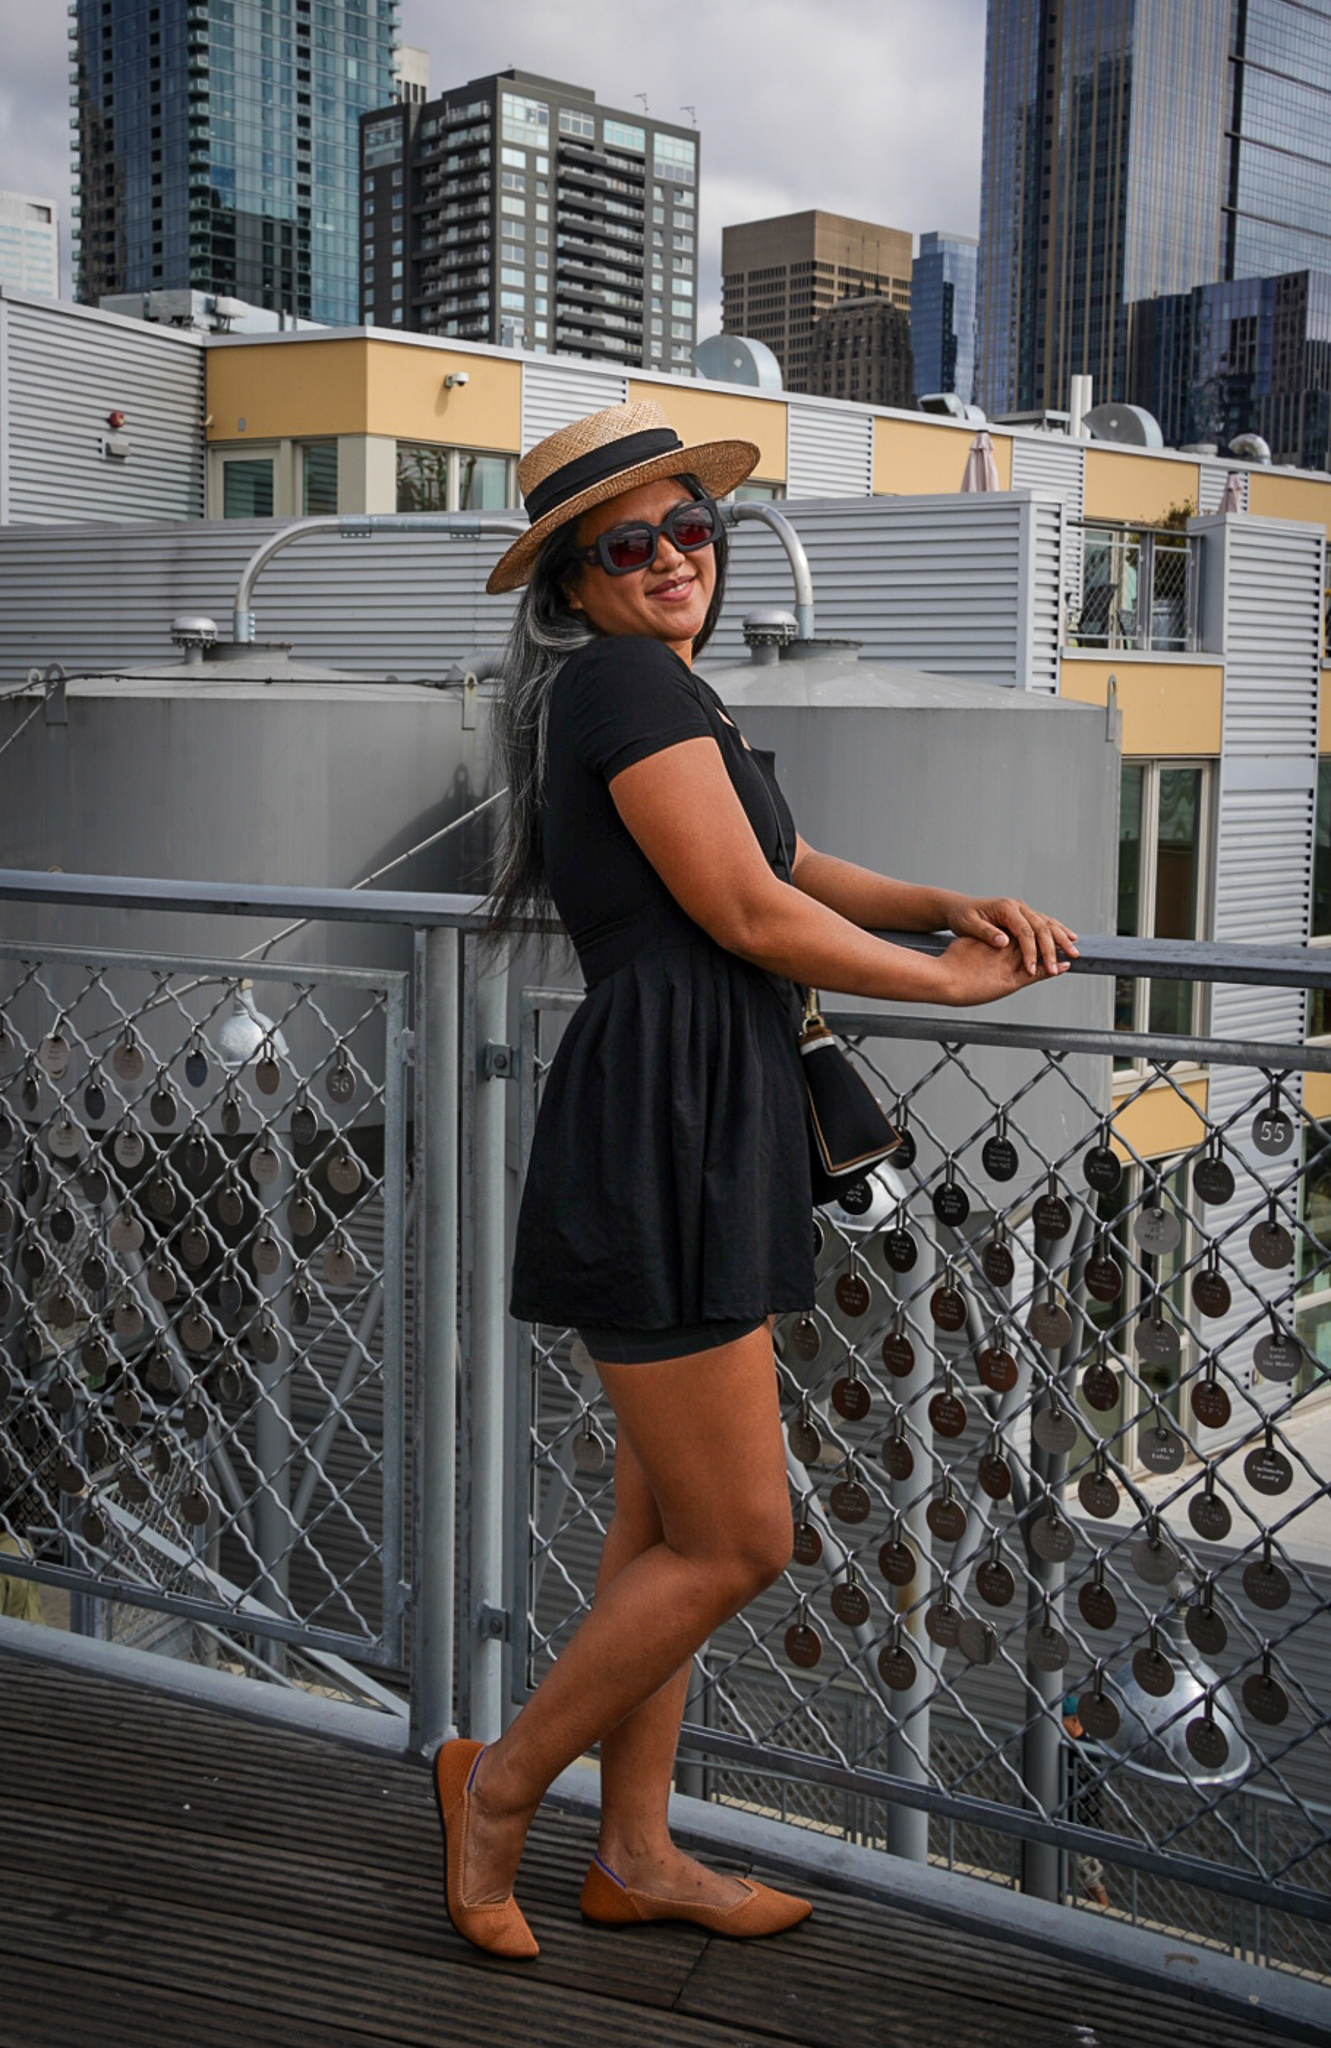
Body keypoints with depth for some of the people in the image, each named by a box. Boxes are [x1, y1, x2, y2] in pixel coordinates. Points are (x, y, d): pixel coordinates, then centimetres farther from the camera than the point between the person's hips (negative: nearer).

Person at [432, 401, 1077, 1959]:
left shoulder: (653, 692, 19)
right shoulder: (625, 683, -12)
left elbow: (785, 862, 20)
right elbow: (752, 914, -15)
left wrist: (956, 905, 4)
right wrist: (955, 981, -3)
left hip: (701, 1132, 11)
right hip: (660, 1128, -11)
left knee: (667, 1525, 16)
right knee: (735, 1543, -2)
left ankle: (635, 1853, 29)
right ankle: (500, 1786, 17)